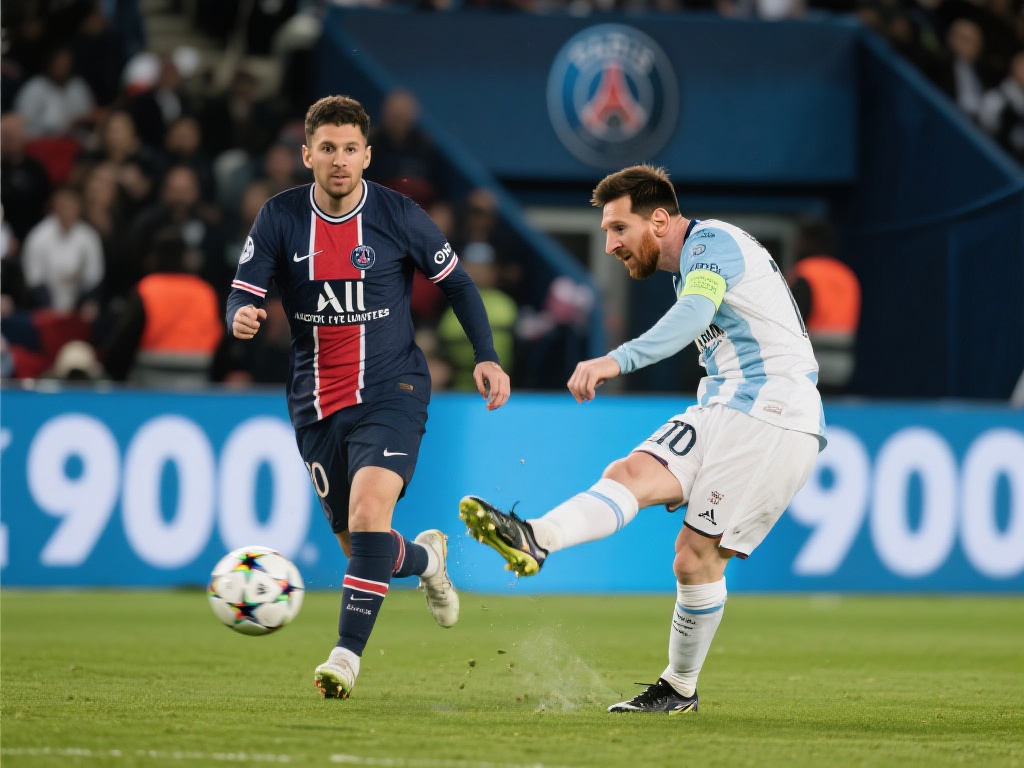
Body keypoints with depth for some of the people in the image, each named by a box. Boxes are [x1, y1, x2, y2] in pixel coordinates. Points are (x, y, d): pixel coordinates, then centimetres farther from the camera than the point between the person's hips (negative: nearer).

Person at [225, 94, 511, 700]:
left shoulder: (399, 216, -6)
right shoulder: (280, 219, -3)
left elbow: (455, 281, 6)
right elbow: (243, 295, -3)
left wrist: (487, 356, -3)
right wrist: (242, 317, -28)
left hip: (391, 393, -3)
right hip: (317, 403, 3)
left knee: (369, 509, -26)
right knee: (358, 546, 8)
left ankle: (348, 653, -25)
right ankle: (425, 558, 44)